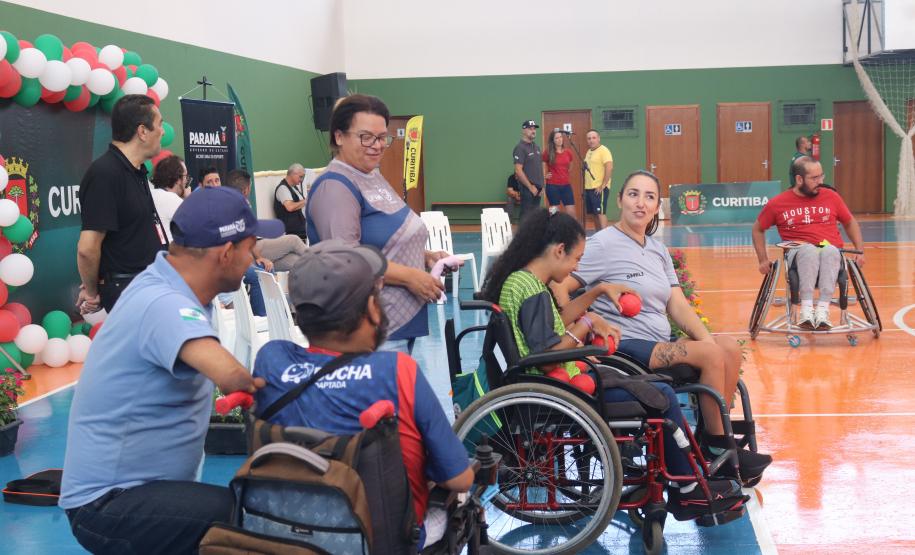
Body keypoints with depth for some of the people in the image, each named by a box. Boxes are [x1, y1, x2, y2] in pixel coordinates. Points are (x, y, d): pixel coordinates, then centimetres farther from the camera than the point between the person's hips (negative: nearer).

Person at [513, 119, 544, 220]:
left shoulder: (536, 147, 16)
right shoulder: (520, 148, -10)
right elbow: (518, 171, -17)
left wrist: (541, 185, 11)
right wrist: (531, 187, -16)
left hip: (537, 189, 8)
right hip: (528, 189, -8)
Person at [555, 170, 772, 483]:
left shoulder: (658, 250, 16)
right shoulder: (603, 245, -9)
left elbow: (677, 306, 10)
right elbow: (560, 288, -16)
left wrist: (705, 338, -7)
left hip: (660, 344, 8)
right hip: (625, 348, -8)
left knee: (729, 348, -7)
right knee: (711, 356, -20)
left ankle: (713, 438, 1)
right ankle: (718, 452, -7)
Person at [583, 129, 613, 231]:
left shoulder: (603, 150, -10)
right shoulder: (589, 151, 17)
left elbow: (609, 168, -20)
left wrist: (603, 185, -21)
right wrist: (586, 186, 14)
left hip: (599, 189, -9)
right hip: (589, 188, 9)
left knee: (600, 213, -12)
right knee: (594, 214, 10)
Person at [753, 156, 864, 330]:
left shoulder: (831, 196, 11)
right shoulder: (777, 204, 6)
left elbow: (850, 223, 24)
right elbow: (758, 229, 20)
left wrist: (860, 251, 13)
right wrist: (763, 260, 11)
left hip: (831, 252, 1)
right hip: (799, 254, -1)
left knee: (829, 250, -37)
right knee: (809, 250, -38)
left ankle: (823, 310, -44)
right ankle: (806, 310, -44)